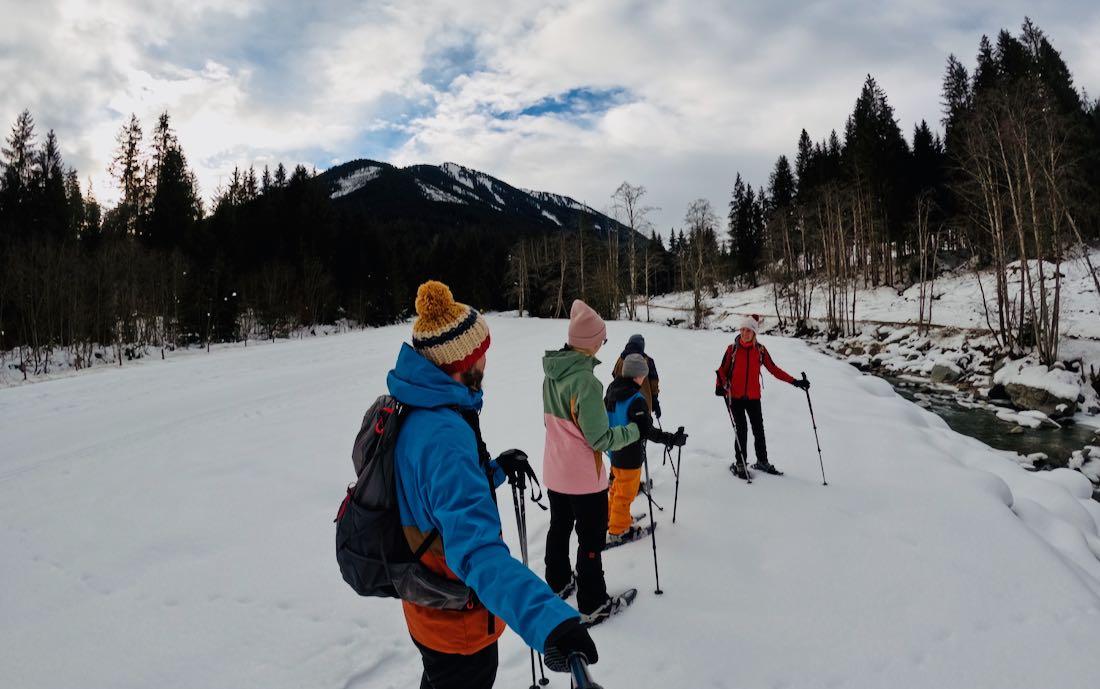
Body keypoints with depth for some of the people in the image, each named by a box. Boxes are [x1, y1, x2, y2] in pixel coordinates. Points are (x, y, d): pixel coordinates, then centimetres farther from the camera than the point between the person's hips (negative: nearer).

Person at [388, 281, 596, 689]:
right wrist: (547, 618, -59)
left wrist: (496, 469, 10)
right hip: (458, 622, -8)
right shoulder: (444, 434, -35)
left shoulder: (411, 410, -3)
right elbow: (475, 547, -48)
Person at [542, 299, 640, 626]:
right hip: (584, 476, -7)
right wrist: (635, 429, -11)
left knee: (559, 528, 24)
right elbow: (601, 440, -23)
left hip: (554, 471, 8)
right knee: (591, 540, 9)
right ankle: (593, 605, 23)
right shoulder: (586, 381, -28)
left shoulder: (551, 374, -2)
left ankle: (558, 584, 42)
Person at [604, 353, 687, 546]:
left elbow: (604, 417, 12)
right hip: (629, 457, -8)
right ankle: (618, 531, 23)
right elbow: (647, 431, -28)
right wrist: (672, 439, -26)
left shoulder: (612, 391, 0)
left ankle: (612, 517, 44)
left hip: (614, 452, 8)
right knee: (625, 493, 9)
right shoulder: (636, 400, -27)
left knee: (618, 486, 27)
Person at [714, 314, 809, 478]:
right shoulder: (732, 349, -3)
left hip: (753, 397, 2)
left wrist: (794, 381, -2)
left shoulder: (760, 350, 2)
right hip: (735, 397, -2)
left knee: (759, 430, 8)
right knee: (741, 430, -4)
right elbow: (723, 370, -2)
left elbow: (773, 369, 4)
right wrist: (720, 386, -19)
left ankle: (762, 461, 26)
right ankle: (739, 464, 10)